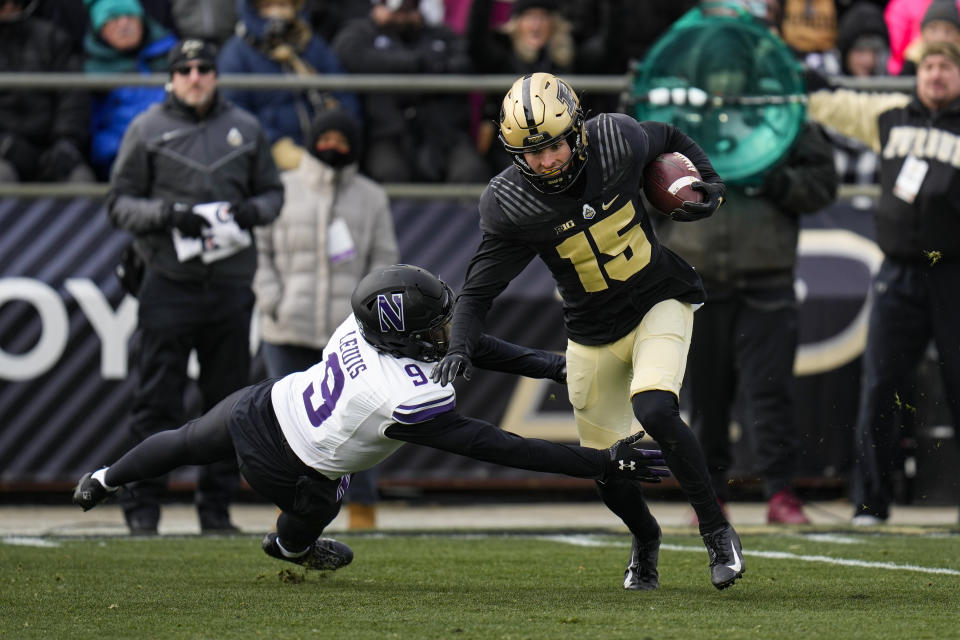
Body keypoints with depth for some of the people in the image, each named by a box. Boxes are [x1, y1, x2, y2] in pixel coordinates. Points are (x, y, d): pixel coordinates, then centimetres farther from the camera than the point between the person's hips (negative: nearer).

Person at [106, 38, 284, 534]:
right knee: (157, 403, -4)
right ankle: (143, 507, 2)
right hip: (169, 284, -3)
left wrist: (254, 209, -4)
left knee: (227, 401, 6)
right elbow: (119, 204, 2)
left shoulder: (245, 129, 12)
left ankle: (216, 507, 14)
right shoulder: (146, 130, 4)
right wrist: (166, 213, -15)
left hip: (231, 285, 3)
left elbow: (272, 191, 19)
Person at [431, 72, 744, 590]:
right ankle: (644, 538, 41)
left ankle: (717, 532, -10)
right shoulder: (509, 203, -20)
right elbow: (479, 288, -13)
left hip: (660, 302, -2)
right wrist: (459, 348, -28)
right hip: (594, 331, 2)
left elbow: (671, 140, 6)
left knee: (654, 411, -27)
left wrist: (709, 183, -9)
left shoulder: (617, 140, -19)